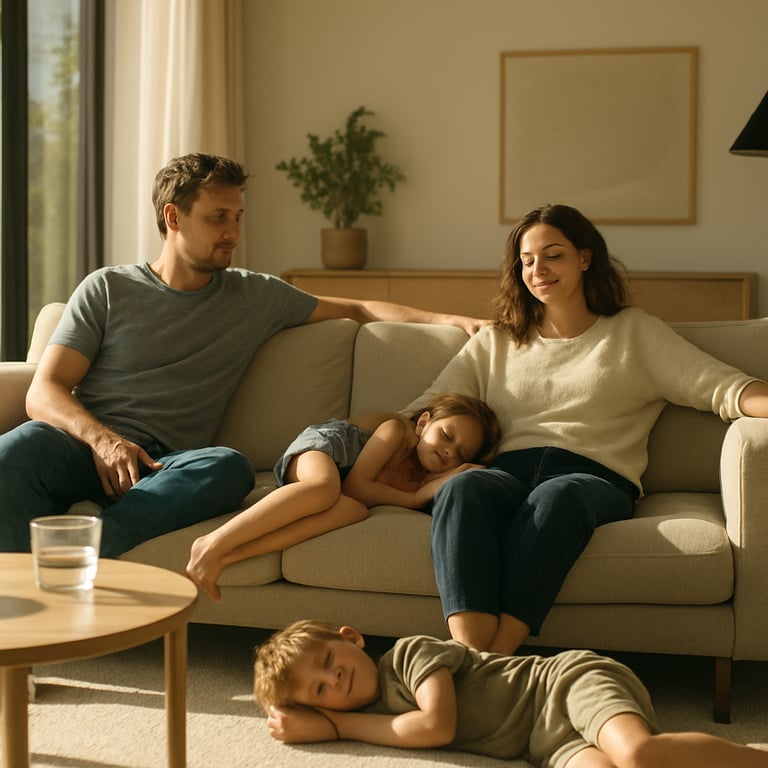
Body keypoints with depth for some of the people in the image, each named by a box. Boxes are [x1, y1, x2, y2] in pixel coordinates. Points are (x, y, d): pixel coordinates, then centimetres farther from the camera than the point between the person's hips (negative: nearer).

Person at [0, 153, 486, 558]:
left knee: (231, 467, -36)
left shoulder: (257, 297, 19)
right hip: (81, 442, -1)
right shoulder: (107, 289, 12)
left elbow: (359, 310, 27)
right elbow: (44, 392, 5)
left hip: (161, 465, 1)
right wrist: (102, 439, -17)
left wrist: (449, 320, 13)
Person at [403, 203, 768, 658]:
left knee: (555, 497, -40)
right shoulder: (495, 343, 29)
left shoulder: (635, 332, 22)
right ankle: (469, 655, -51)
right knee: (463, 488, -36)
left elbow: (721, 387, 8)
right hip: (508, 472, 2)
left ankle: (496, 658, -50)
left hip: (595, 478, -2)